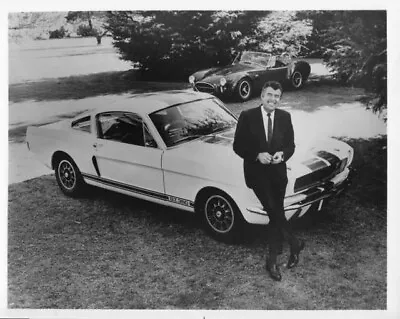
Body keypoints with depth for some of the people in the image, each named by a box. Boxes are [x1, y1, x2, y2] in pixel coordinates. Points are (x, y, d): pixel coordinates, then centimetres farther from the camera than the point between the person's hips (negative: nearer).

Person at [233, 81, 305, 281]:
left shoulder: (285, 117, 4)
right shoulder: (247, 117, -5)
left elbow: (290, 145, 8)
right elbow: (238, 146, -5)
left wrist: (282, 154, -14)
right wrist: (257, 155, -20)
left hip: (278, 173, 3)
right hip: (257, 173, -3)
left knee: (275, 216, 7)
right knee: (274, 212, -16)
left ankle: (272, 261, 20)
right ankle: (294, 244, 6)